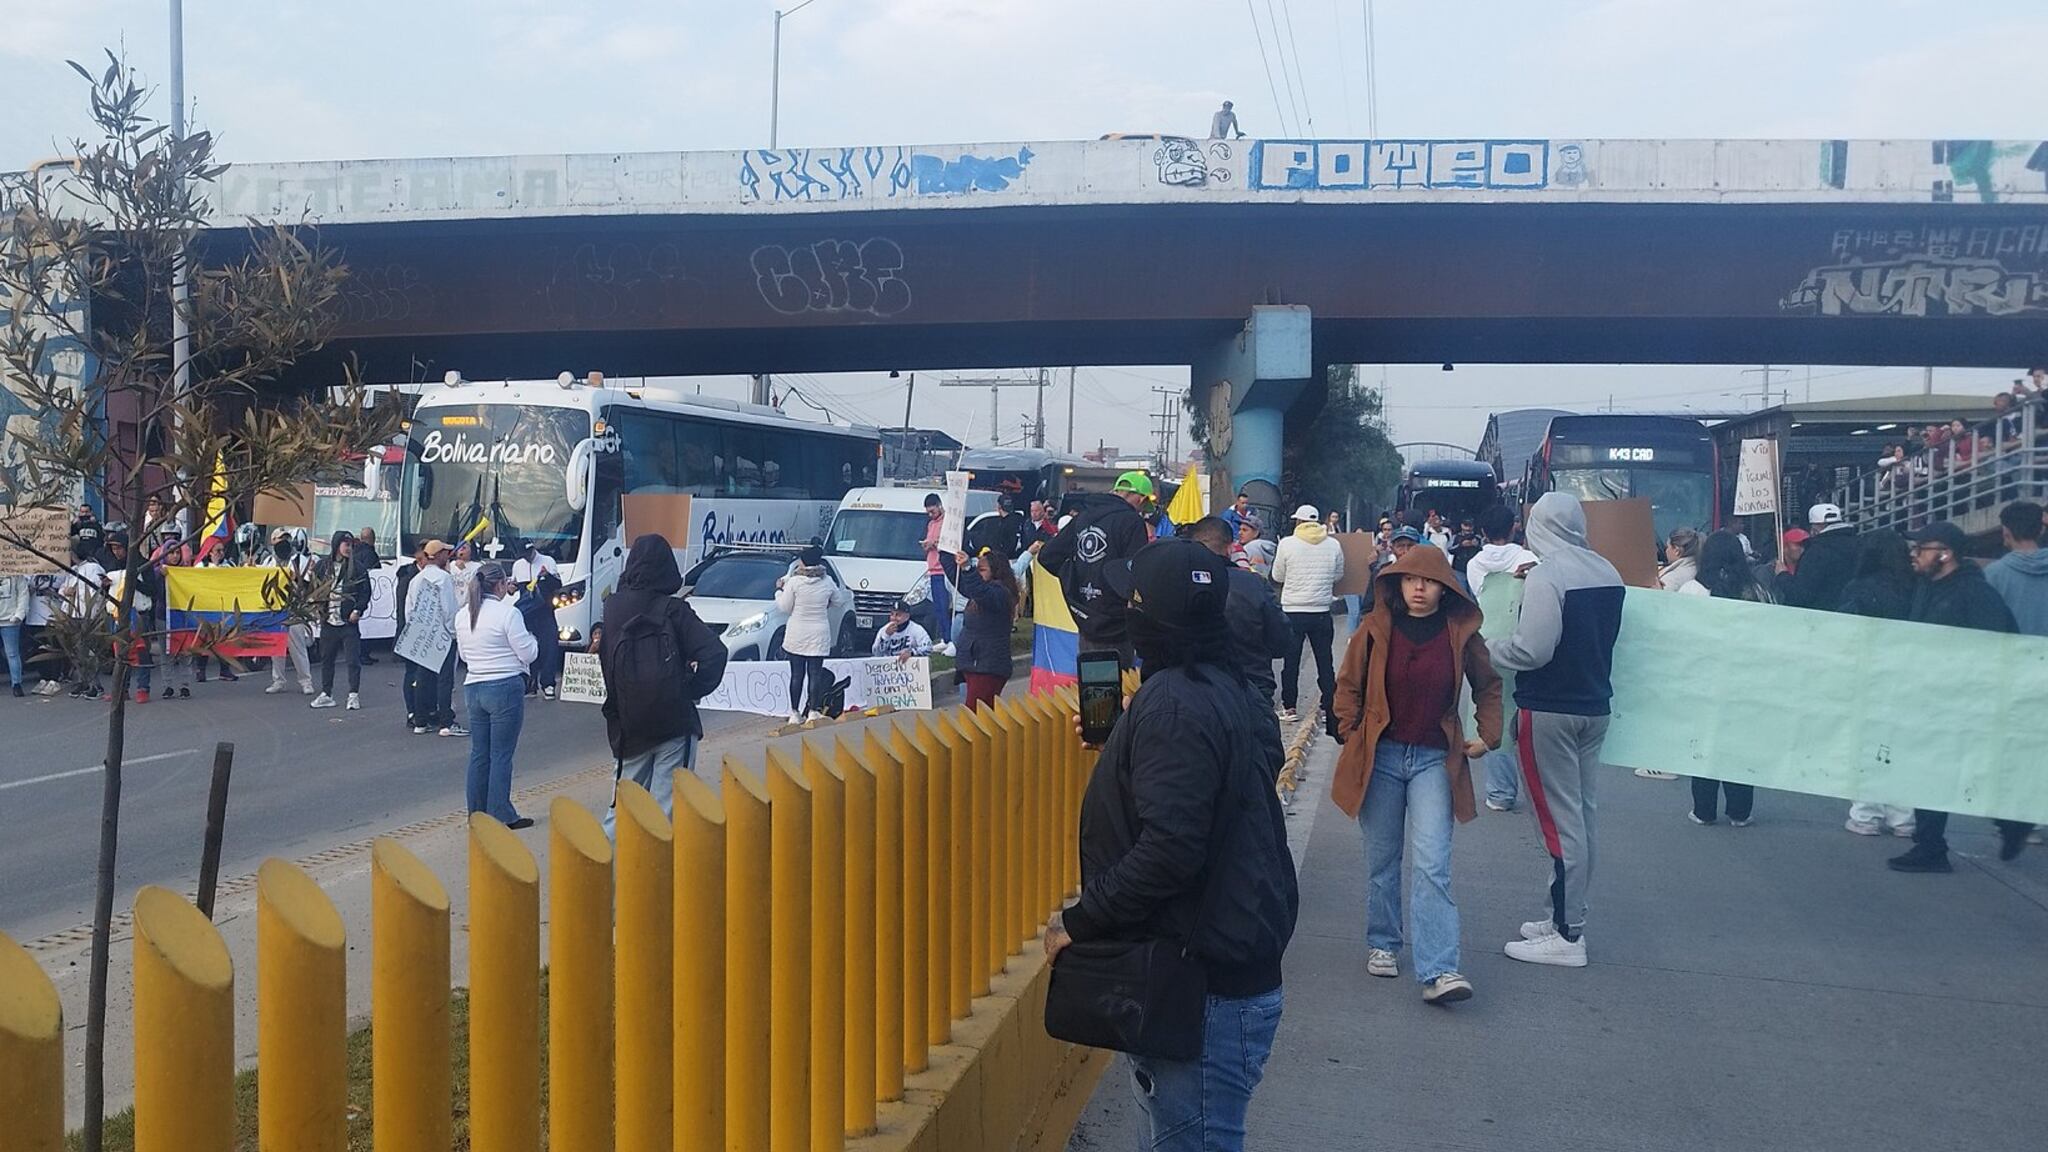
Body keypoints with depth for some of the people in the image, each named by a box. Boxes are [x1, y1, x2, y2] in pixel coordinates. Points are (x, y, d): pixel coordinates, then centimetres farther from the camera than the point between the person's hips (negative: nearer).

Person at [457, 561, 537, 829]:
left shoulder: (463, 615, 7)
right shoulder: (507, 613, -14)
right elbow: (528, 654, -10)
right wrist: (531, 637, 9)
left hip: (474, 687, 6)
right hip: (506, 688, -6)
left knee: (479, 754, 13)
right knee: (501, 755, -1)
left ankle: (477, 814, 19)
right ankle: (501, 816, 3)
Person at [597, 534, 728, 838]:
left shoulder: (612, 608, 0)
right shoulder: (673, 610, -10)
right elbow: (714, 654, -17)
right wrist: (693, 690, -4)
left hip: (626, 726, 4)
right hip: (674, 722, -4)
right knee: (667, 804, 2)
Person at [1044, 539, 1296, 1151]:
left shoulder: (1175, 704, -21)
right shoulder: (1220, 688, 11)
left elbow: (1170, 847, -29)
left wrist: (1079, 921, -19)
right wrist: (1118, 742, 21)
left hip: (1205, 989, -10)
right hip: (1231, 967, 10)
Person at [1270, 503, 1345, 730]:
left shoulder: (1287, 544, -7)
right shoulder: (1333, 545, -1)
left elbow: (1277, 577, 2)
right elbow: (1338, 576, 10)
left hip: (1292, 611, -2)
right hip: (1321, 612, 2)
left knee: (1291, 661, 8)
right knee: (1325, 662, 8)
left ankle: (1289, 707, 12)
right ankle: (1330, 707, 9)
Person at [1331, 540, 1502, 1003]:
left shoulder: (1461, 633, -2)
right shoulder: (1376, 629, -3)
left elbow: (1488, 686, 14)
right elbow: (1349, 686, 8)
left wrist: (1488, 736, 6)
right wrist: (1350, 735, 1)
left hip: (1435, 759, -1)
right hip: (1380, 755, 1)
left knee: (1433, 864, -9)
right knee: (1382, 860, 11)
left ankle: (1438, 972, -11)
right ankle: (1382, 944, 28)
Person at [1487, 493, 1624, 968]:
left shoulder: (1546, 575, -18)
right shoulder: (1607, 572, 6)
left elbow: (1532, 649, -23)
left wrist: (1484, 648, -7)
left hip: (1549, 712, -8)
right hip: (1595, 706, 8)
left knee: (1560, 820, -4)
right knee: (1582, 814, 13)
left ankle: (1567, 936, 1)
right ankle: (1567, 917, 23)